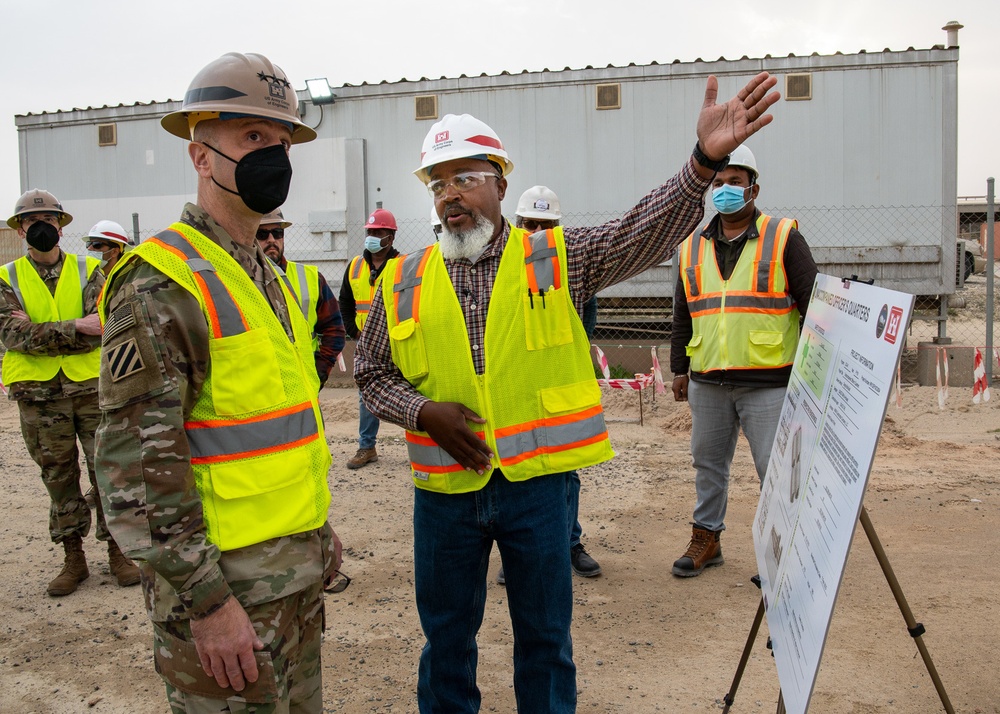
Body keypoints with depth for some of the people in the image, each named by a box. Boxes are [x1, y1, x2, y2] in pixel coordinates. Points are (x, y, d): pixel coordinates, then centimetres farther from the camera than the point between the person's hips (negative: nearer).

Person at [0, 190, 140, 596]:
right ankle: (73, 558, 21)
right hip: (39, 395, 1)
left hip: (91, 385, 0)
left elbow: (101, 329, -11)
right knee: (59, 478, 9)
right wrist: (74, 327, -20)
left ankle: (117, 551, 16)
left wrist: (39, 334, -15)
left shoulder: (88, 272, 3)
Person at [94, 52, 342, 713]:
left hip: (300, 568, 8)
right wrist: (206, 602, -20)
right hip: (226, 580, -8)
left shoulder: (269, 276, 12)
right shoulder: (160, 282, -16)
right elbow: (136, 464, -20)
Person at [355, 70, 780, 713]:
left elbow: (648, 230, -13)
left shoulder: (558, 260, -2)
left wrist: (706, 160, -29)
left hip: (536, 484, -1)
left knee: (545, 638, 14)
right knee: (446, 637, 17)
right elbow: (373, 373, 10)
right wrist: (423, 411, -10)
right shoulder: (403, 282, 3)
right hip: (444, 488, 2)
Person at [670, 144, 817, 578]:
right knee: (708, 462, 14)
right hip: (707, 383, 5)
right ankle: (706, 538, 29)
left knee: (775, 468, -1)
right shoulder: (693, 247, 12)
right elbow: (682, 314, 18)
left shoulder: (783, 238, 0)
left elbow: (812, 303, -1)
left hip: (768, 382, -4)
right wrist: (679, 369, 15)